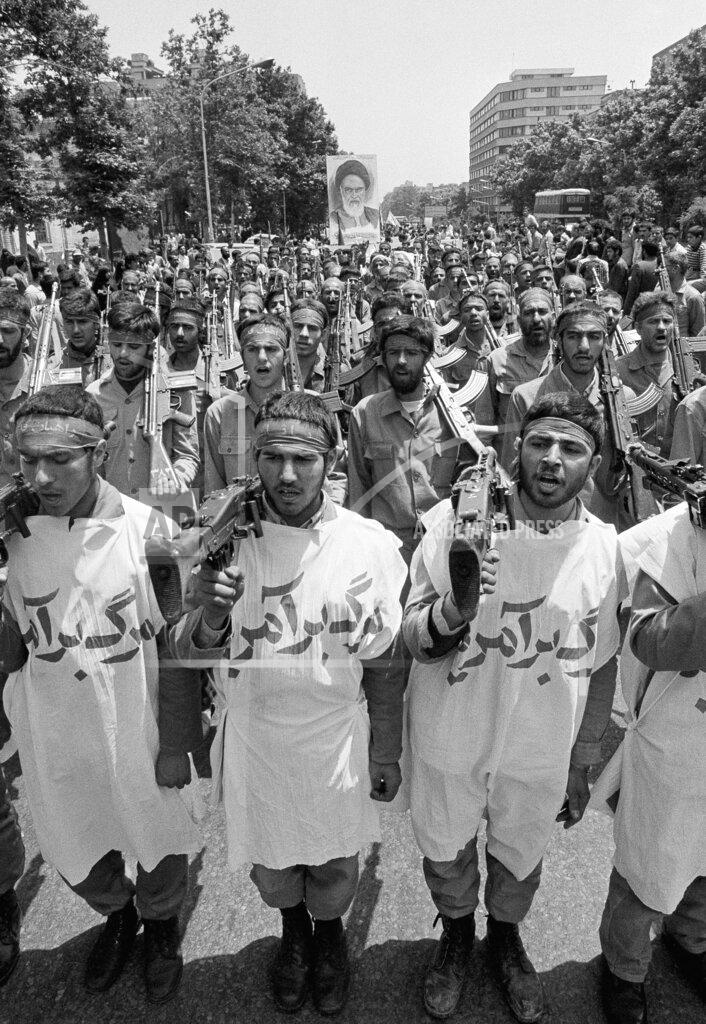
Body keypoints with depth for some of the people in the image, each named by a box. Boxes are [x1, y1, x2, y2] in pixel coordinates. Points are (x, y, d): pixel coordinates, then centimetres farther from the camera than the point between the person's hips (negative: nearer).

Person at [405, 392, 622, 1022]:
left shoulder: (605, 547, -11)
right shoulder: (456, 519, -18)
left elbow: (601, 667, 1)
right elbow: (412, 640, -14)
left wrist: (583, 767, 8)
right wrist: (449, 613, -37)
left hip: (541, 754, 2)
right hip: (449, 740, -1)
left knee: (521, 860, 24)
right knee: (445, 856, 21)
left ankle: (505, 937, 57)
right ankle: (457, 935, 55)